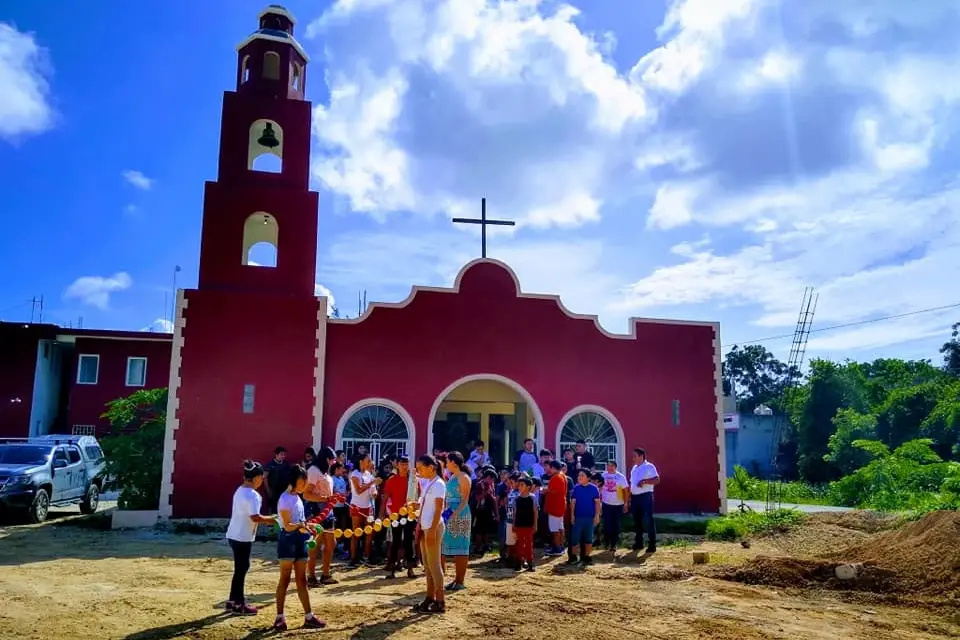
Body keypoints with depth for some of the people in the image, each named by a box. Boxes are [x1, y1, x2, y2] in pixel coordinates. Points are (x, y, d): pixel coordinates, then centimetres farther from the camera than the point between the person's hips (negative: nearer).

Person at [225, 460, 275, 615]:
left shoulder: (240, 490, 10)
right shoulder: (252, 495, -20)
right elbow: (255, 517, -28)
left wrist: (265, 519, 12)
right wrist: (271, 519, -15)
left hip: (235, 535, 9)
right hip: (242, 537, -9)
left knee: (240, 568, 19)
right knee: (241, 569, 1)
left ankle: (234, 600, 28)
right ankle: (239, 604, 10)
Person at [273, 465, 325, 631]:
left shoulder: (297, 498, 13)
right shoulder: (285, 499, -14)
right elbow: (287, 525, -20)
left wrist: (306, 526, 6)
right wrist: (300, 526, -36)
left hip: (300, 540, 8)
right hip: (288, 540, -8)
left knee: (301, 580, 11)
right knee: (285, 580, 0)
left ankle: (309, 617, 16)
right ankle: (280, 618, 9)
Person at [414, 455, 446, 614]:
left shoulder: (438, 484, -13)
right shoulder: (426, 483, 14)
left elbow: (438, 509, -18)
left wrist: (432, 530, -22)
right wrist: (419, 526, 14)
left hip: (434, 527, -9)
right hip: (425, 527, 9)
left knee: (434, 564, -5)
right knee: (427, 565, 12)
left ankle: (440, 602, 0)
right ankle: (430, 598, 18)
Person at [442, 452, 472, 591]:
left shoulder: (464, 477, -9)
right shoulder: (452, 477, 16)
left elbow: (465, 500, -14)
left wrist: (455, 513, -26)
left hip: (460, 515, -9)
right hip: (450, 515, 9)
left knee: (460, 546, -4)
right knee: (452, 546, 10)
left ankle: (460, 581, 0)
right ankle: (457, 578, 17)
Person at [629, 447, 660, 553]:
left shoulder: (649, 466, -6)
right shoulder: (634, 468, 16)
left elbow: (657, 480, -14)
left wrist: (645, 481, -25)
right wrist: (629, 496, 13)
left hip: (645, 496, -7)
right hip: (635, 497, 7)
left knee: (647, 520, -7)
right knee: (637, 520, 12)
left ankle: (652, 544, -2)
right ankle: (638, 542, 21)